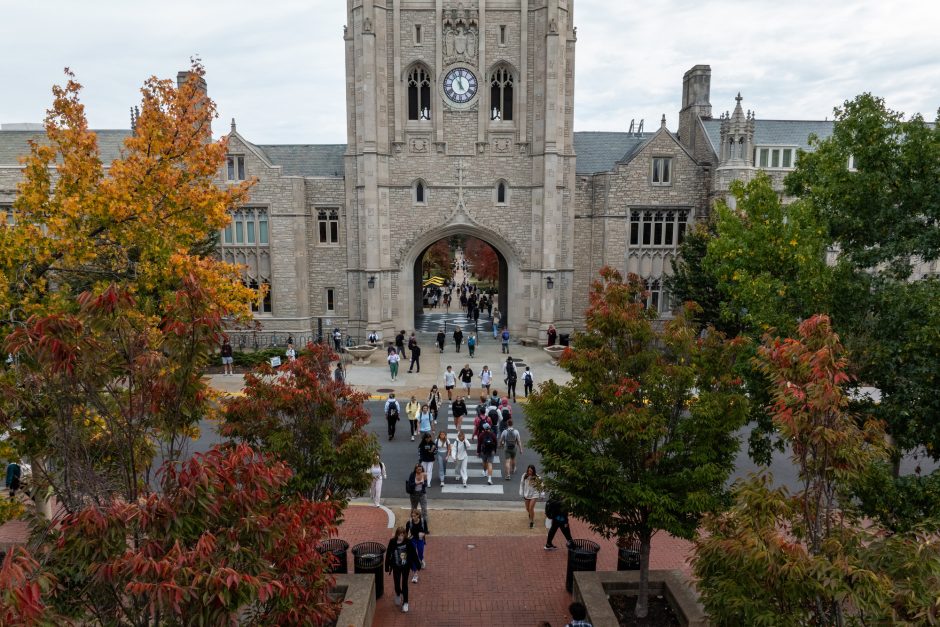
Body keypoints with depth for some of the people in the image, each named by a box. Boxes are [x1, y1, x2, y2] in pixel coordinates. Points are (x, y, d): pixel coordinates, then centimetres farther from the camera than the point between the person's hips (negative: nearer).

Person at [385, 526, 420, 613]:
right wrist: (387, 566, -2)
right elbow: (388, 554, -6)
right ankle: (398, 595, 46)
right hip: (396, 566, 1)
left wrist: (418, 563, -2)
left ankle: (405, 602, 18)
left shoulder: (408, 542, -17)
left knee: (404, 584, 2)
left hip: (406, 566, -1)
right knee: (397, 583, 13)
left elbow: (413, 553, -8)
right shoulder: (392, 542, -15)